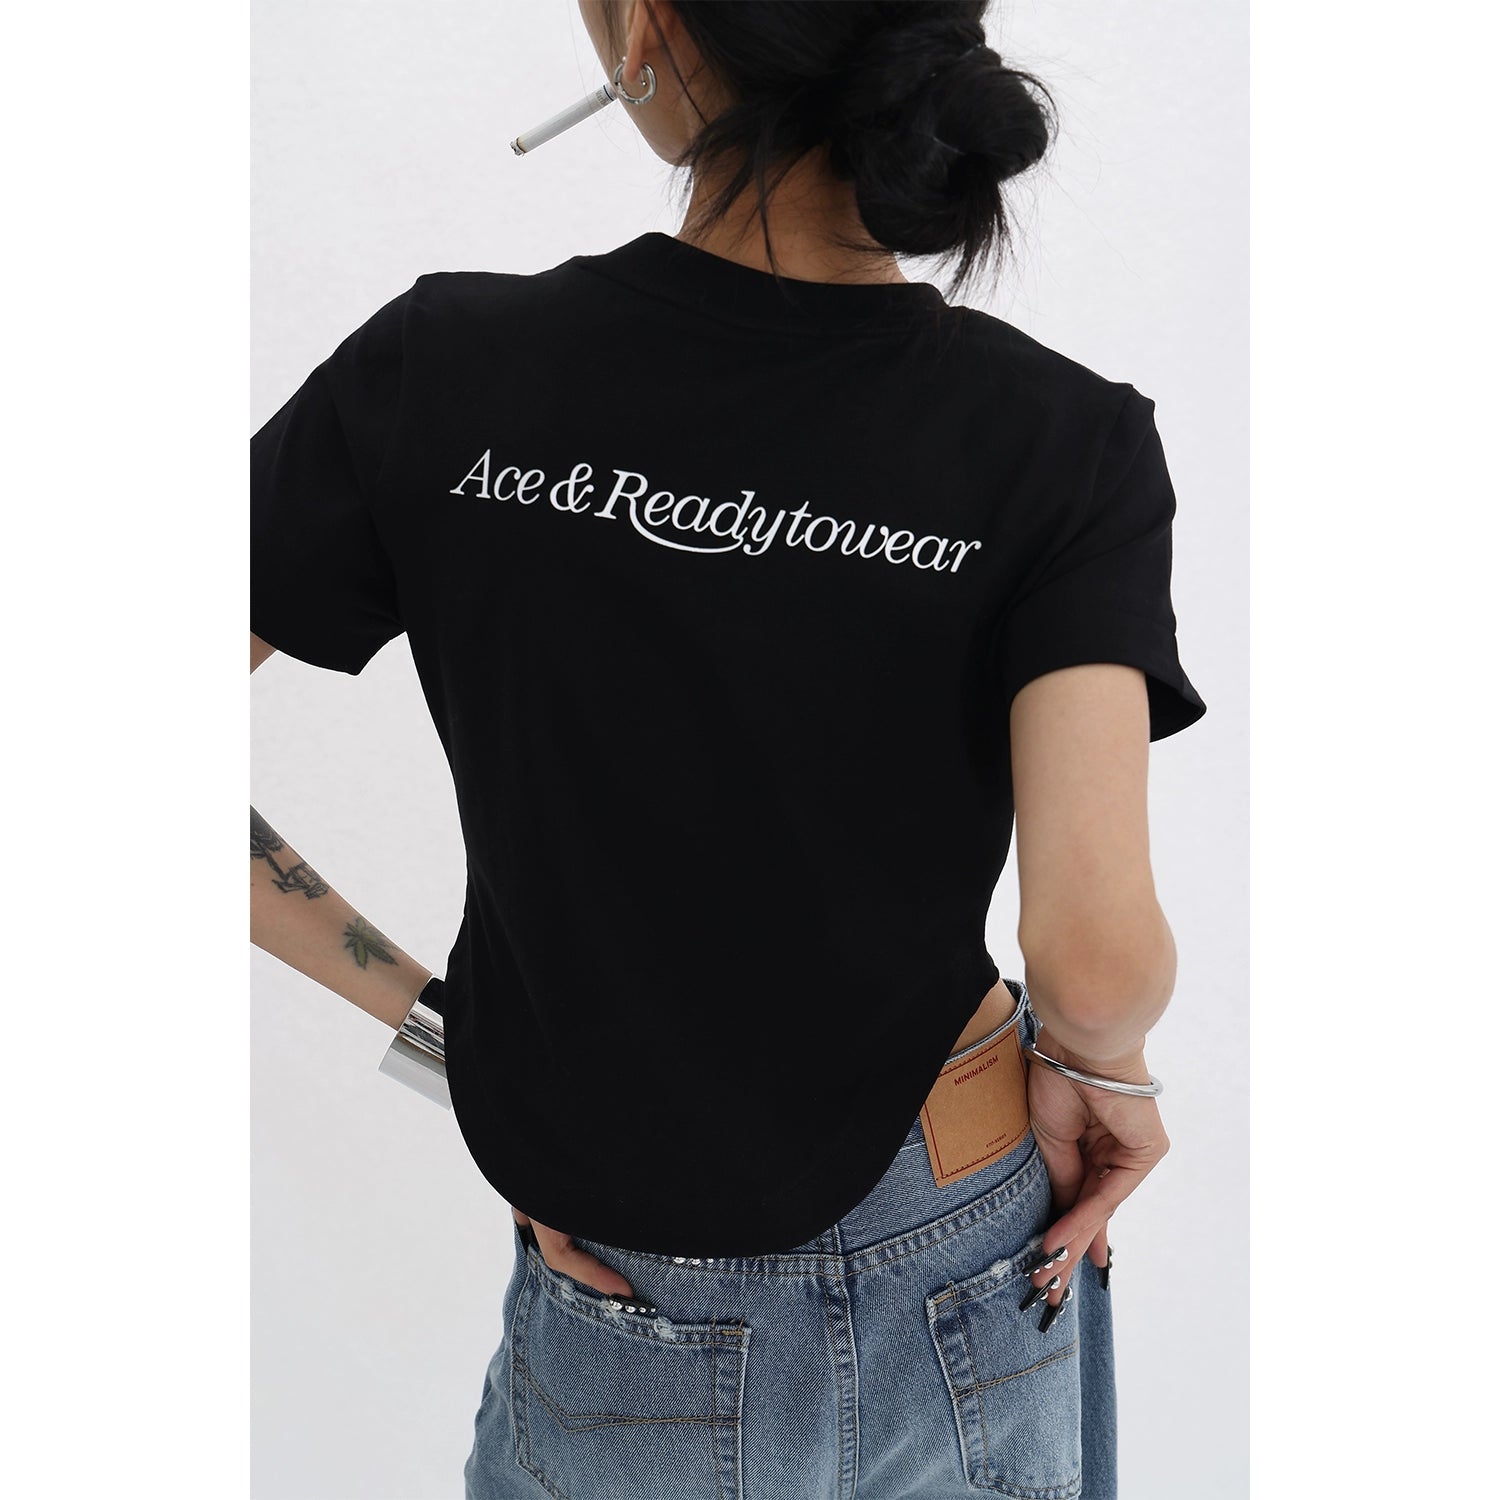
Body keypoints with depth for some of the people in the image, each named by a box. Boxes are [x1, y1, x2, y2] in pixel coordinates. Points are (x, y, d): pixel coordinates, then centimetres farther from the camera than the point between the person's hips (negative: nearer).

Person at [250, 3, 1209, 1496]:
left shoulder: (439, 373, -14)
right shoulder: (1066, 443, -17)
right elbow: (1099, 947, -27)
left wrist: (417, 1001, -2)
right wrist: (1100, 1058, -4)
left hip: (607, 1313, 0)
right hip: (968, 1312, 1)